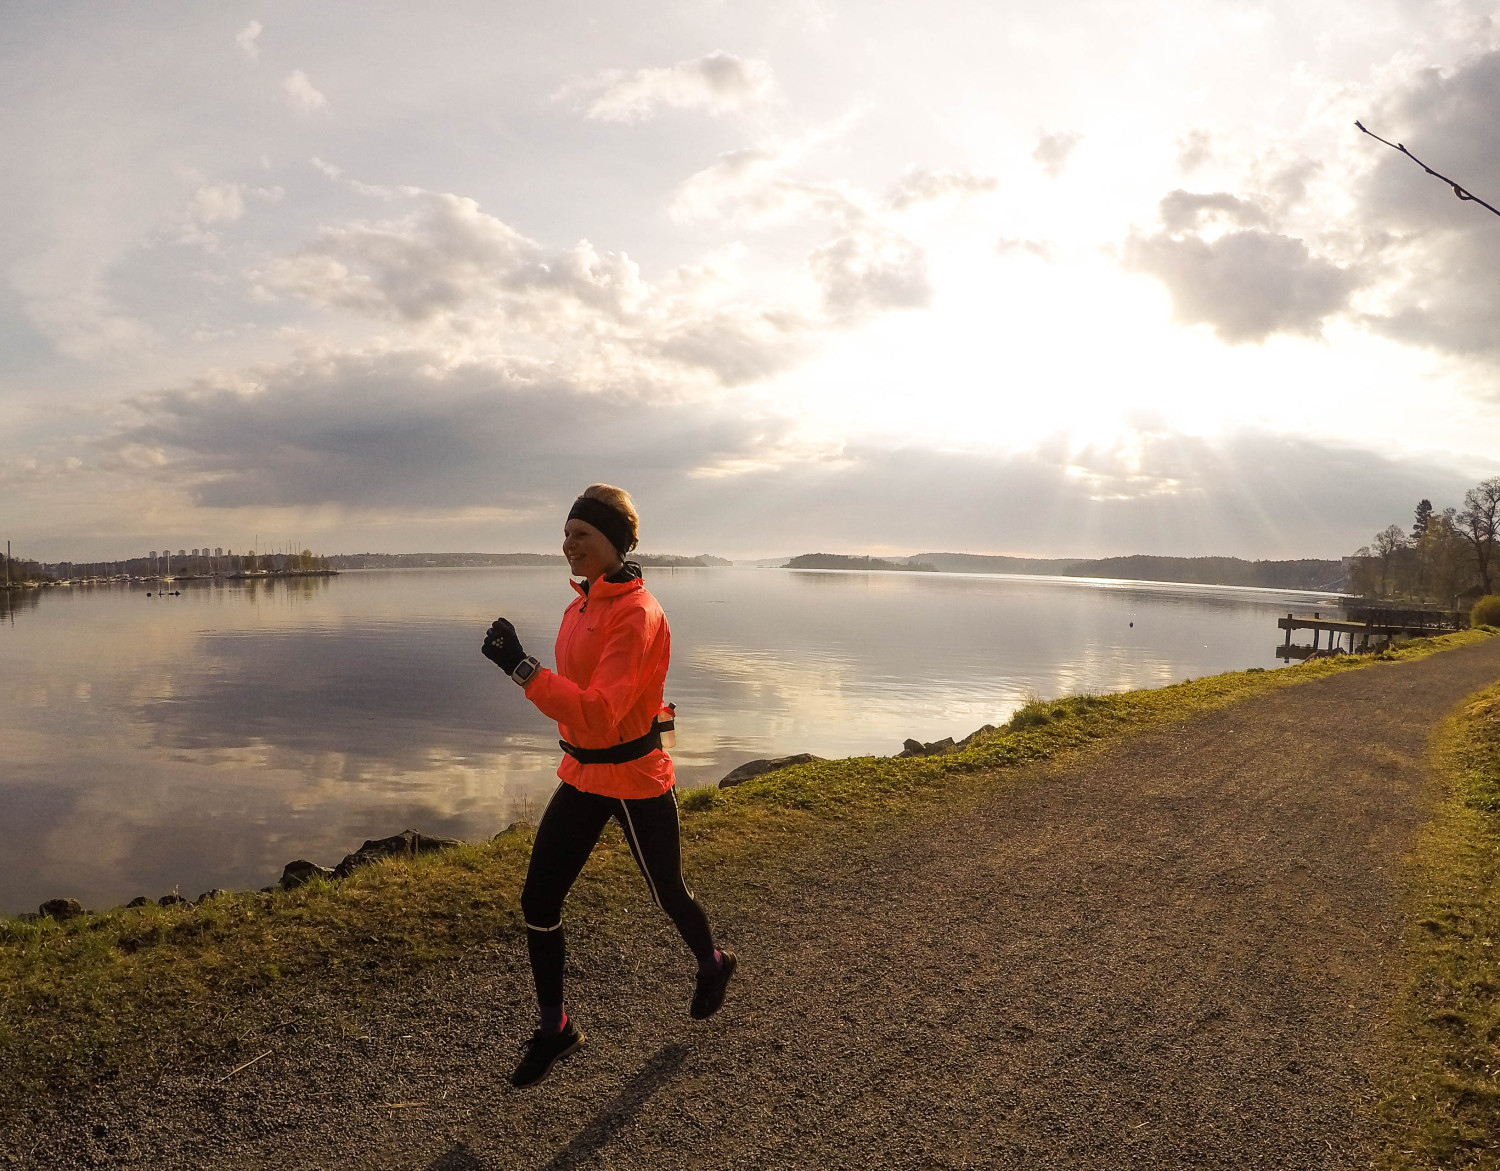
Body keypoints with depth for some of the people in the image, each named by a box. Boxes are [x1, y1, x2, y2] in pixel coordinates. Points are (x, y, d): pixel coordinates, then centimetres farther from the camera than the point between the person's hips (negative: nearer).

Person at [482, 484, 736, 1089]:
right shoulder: (584, 603, 4)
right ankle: (555, 1028, 24)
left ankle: (713, 964, 46)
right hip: (583, 774, 8)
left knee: (667, 892, 15)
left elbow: (598, 712, -32)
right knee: (538, 902, 5)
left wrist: (520, 666, -36)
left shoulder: (636, 614, -23)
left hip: (635, 780, -7)